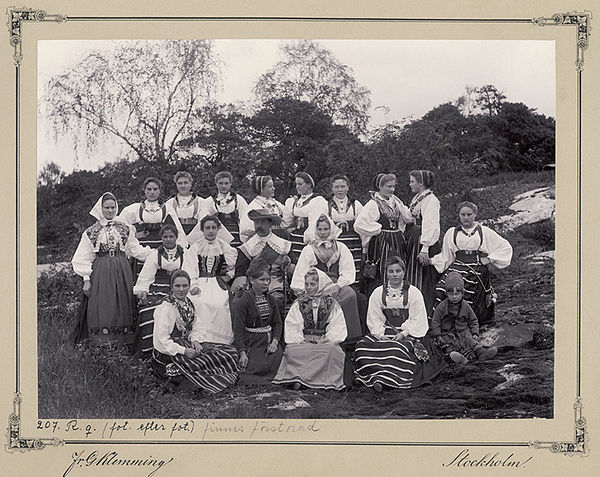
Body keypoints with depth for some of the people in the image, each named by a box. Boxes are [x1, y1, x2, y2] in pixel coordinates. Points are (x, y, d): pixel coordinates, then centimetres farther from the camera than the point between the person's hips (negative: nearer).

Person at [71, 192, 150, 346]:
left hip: (122, 274, 2)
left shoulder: (125, 229, 9)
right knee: (102, 310, -7)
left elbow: (137, 250, 12)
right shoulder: (91, 232, 4)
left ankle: (123, 343, 6)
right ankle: (101, 344, -4)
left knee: (122, 308, 1)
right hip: (100, 275, -2)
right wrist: (86, 279, -3)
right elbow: (83, 259, 4)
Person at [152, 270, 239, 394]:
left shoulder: (189, 304, 10)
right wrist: (183, 351, -23)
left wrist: (195, 341, -8)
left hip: (186, 344, 9)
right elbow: (161, 341, -18)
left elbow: (195, 330, 14)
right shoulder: (165, 309, -15)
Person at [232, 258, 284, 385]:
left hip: (270, 341, 5)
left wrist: (275, 341, -4)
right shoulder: (242, 302, -7)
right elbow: (238, 330, -11)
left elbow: (278, 323, 15)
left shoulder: (271, 300, 12)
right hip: (252, 343, -5)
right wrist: (242, 353, -20)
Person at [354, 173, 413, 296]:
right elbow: (359, 225, -17)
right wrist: (378, 229, -11)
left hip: (397, 243, 7)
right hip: (381, 244, -7)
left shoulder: (395, 202, 12)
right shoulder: (373, 204, -10)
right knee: (380, 276, -6)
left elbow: (408, 218, 15)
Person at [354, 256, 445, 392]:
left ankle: (381, 379, -28)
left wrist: (404, 334, -17)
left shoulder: (413, 292, 2)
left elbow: (417, 320, -3)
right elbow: (374, 319, 7)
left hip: (409, 333, -3)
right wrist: (381, 334, -12)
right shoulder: (378, 293, 10)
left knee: (398, 349, -36)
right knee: (363, 347, -25)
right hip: (386, 332, 3)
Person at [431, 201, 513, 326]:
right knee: (442, 290, -24)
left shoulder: (485, 232, 9)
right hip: (457, 268, 1)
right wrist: (431, 261, 4)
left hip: (478, 271, -1)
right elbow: (445, 257, 19)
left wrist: (490, 259, 1)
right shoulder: (452, 233, 15)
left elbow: (505, 247, 11)